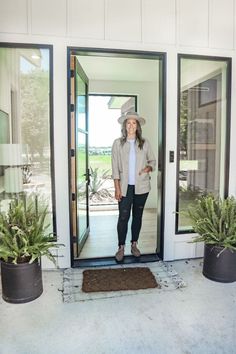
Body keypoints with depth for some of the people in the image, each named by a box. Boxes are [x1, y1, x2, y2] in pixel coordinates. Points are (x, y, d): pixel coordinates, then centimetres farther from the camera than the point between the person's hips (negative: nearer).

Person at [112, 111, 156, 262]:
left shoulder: (145, 143, 3)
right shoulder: (118, 143, -1)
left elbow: (153, 161, 11)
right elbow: (115, 167, -4)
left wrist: (148, 168, -12)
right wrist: (117, 188, -9)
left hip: (141, 186, 2)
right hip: (125, 187, -2)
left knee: (138, 216, 11)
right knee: (123, 217, 0)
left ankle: (134, 245, 27)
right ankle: (121, 247, 15)